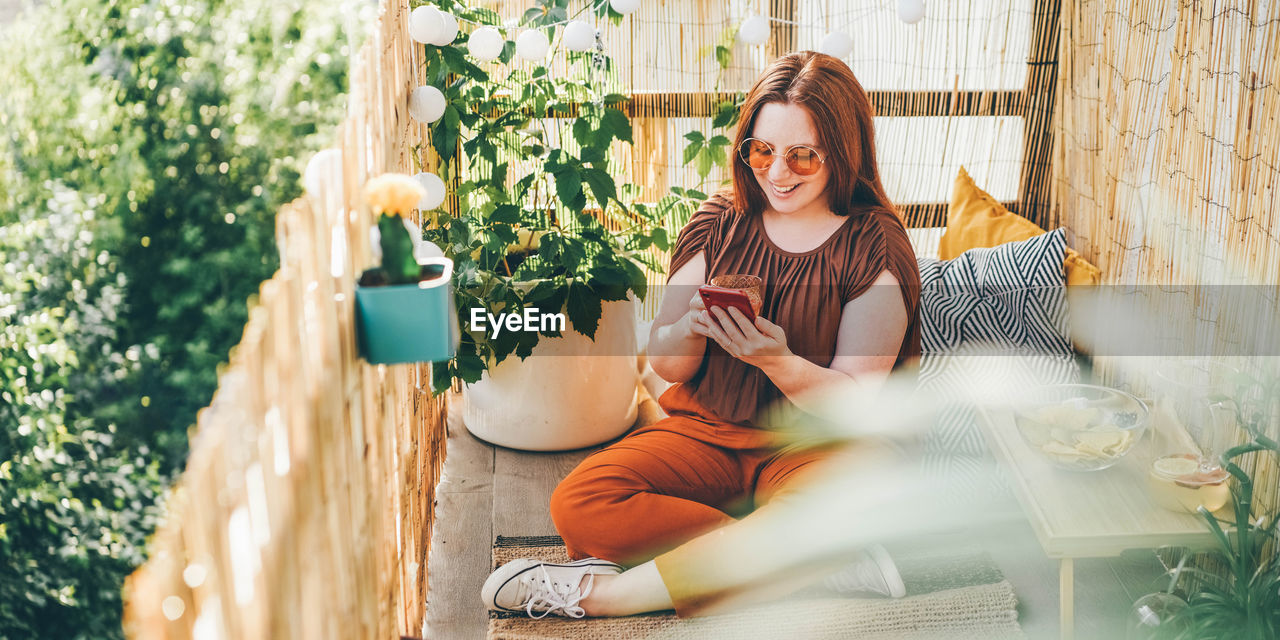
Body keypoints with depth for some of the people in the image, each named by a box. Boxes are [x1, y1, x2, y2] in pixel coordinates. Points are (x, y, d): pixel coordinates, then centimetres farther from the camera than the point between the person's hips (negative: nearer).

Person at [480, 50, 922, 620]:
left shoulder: (875, 247, -6)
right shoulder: (721, 222, 5)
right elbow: (665, 364, 6)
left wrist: (779, 362, -30)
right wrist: (689, 329, -19)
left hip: (818, 445, -4)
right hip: (708, 425, 4)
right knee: (578, 503, -23)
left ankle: (601, 593, -26)